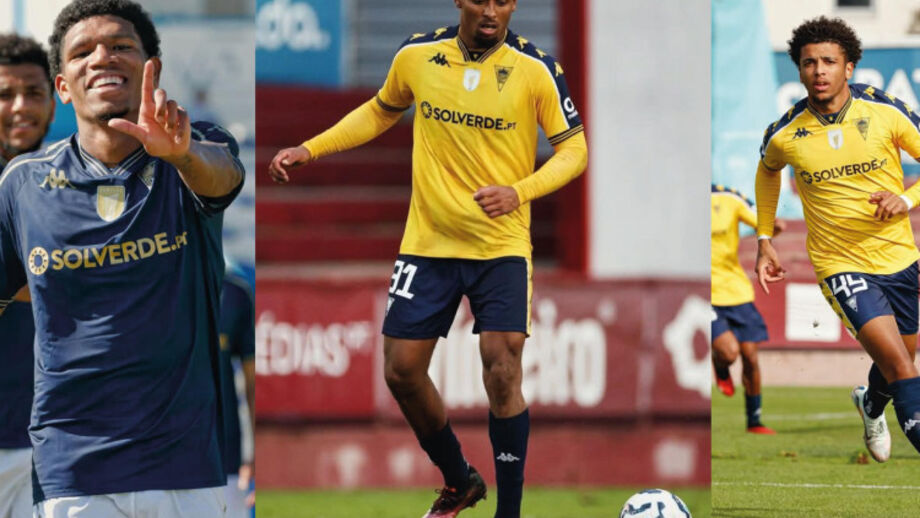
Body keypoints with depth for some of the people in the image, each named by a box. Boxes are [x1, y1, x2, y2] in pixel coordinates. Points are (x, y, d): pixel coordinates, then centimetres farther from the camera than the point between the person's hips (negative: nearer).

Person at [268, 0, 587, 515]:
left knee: (502, 371, -15)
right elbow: (380, 112, 17)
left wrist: (519, 191, -20)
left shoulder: (536, 68, -11)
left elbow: (574, 148, -4)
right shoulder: (416, 56, -2)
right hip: (428, 242, 3)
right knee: (403, 372, 3)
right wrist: (311, 149, 8)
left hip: (502, 245, -3)